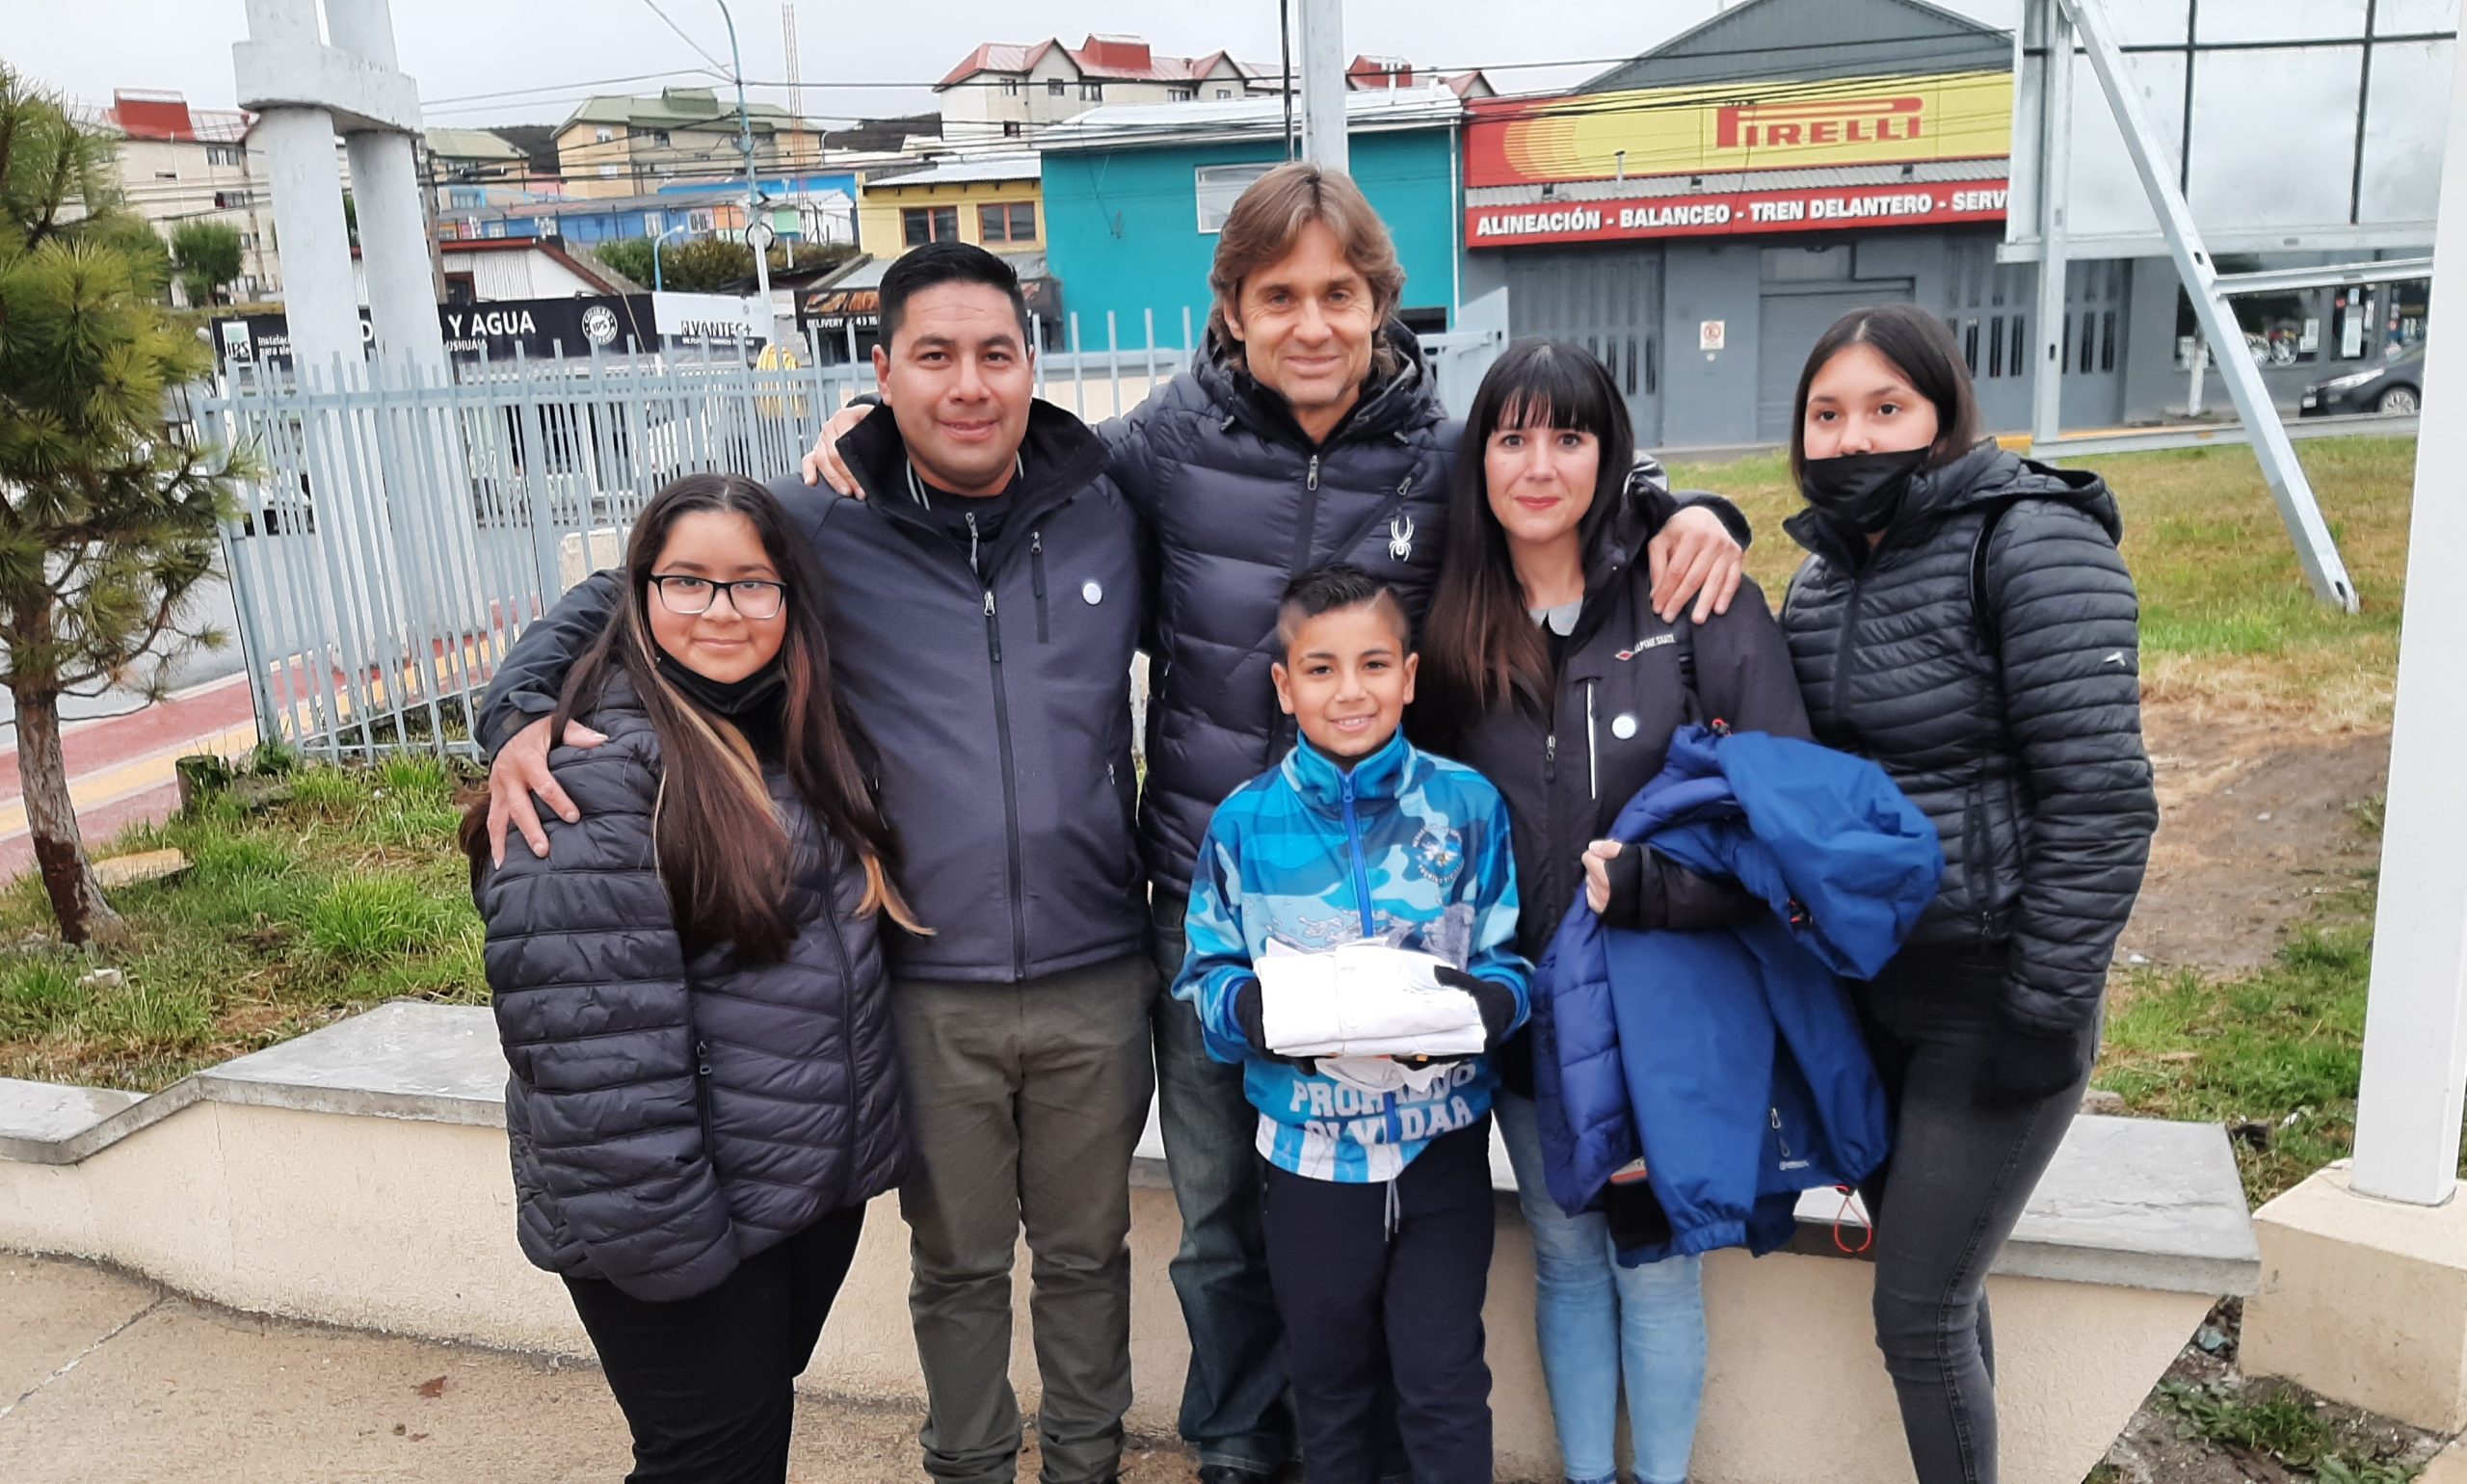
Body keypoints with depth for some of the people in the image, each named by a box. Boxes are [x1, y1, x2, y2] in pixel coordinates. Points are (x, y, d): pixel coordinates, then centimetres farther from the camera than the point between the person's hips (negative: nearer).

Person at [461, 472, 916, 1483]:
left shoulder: (804, 737, 6)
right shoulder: (595, 765, -20)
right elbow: (588, 1037, -24)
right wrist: (662, 1229, -22)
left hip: (820, 1183, 8)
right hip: (684, 1213, -7)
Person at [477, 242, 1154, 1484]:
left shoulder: (1107, 516, -2)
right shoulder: (821, 528, -6)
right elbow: (616, 599, 4)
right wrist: (521, 712, -14)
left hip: (1097, 978, 1)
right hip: (928, 992, -1)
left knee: (1085, 1250, 20)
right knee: (957, 1264, 19)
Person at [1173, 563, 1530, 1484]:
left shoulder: (1465, 804, -6)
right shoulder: (1245, 822, -5)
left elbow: (1509, 962, -3)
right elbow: (1204, 980, -2)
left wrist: (1480, 1001, -24)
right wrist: (1255, 1009, -23)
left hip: (1443, 1140, -1)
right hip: (1311, 1143, 1)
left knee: (1443, 1381, 9)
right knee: (1331, 1376, 20)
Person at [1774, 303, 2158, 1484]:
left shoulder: (2034, 543, -15)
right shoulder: (1827, 566, 7)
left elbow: (2100, 798, -19)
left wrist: (2043, 1011, -19)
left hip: (1988, 998, -7)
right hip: (1867, 987, 7)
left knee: (1919, 1311, 0)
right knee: (1932, 1284, 18)